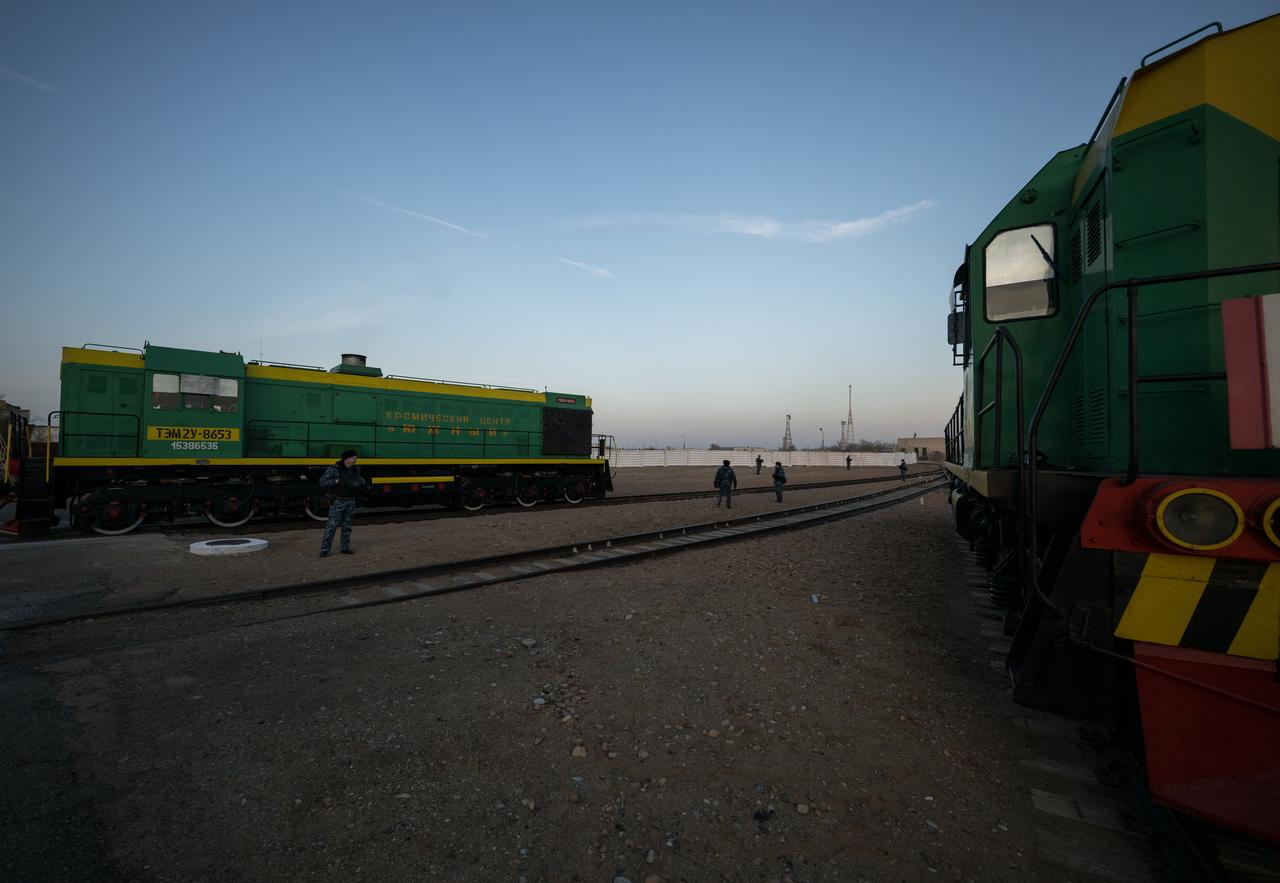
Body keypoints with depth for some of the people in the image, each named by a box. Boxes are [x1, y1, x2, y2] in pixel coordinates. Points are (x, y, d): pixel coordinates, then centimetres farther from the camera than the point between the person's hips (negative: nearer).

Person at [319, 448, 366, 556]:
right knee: (331, 526, -6)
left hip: (350, 502, 6)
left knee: (347, 526, 10)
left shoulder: (355, 470, 6)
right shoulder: (334, 469, -12)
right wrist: (337, 481, -25)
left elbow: (358, 484, 20)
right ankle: (324, 550, 0)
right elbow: (322, 482, -14)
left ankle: (344, 548, 19)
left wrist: (360, 487, -2)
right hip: (337, 502, -5)